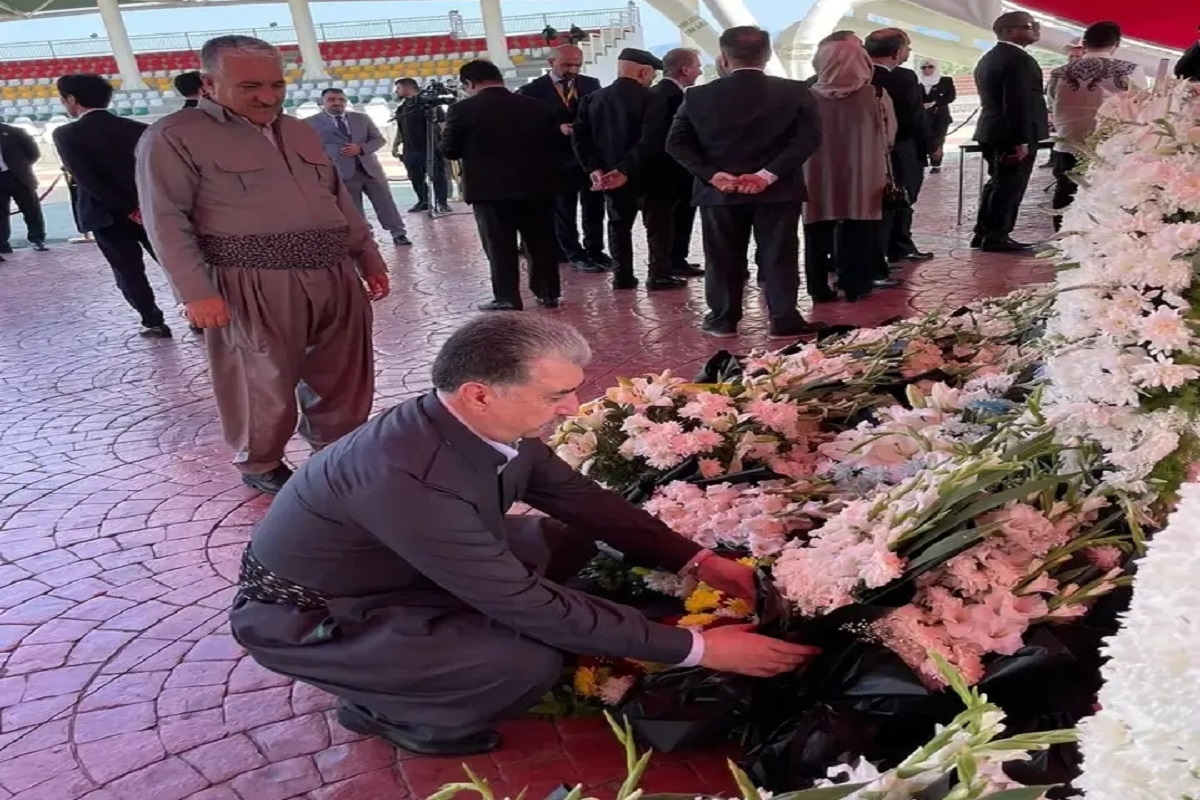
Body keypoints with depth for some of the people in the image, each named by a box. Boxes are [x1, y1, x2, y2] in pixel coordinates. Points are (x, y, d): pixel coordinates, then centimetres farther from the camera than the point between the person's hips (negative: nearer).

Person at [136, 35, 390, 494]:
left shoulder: (300, 132, 18)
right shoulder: (174, 137, -3)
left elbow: (340, 200, 23)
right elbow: (166, 219, -8)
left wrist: (369, 258, 20)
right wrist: (196, 292, -16)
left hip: (334, 277, 6)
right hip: (253, 285, -6)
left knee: (344, 376, 13)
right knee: (264, 383, 3)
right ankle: (261, 467, 25)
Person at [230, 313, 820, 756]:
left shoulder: (491, 425, -14)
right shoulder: (409, 479, -38)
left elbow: (583, 500, 0)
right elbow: (529, 603, -33)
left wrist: (696, 560, -6)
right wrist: (695, 648, -27)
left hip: (394, 571, 8)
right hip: (304, 617, -7)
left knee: (568, 538, 1)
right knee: (530, 664, -25)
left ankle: (435, 642, 12)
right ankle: (386, 709, 4)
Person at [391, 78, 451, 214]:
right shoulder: (401, 108, 17)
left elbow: (442, 122, -8)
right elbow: (400, 129, 25)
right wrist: (395, 145, 18)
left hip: (430, 148, -6)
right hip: (410, 150, 7)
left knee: (437, 177, -3)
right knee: (416, 179, 8)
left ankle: (442, 202, 4)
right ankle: (423, 201, 20)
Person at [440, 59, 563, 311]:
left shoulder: (463, 110, -5)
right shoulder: (538, 107, 5)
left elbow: (449, 150, 0)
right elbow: (554, 143, 11)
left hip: (491, 189, -4)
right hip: (537, 186, 4)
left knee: (499, 246, 4)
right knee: (542, 241, 13)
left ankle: (507, 299, 4)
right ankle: (548, 293, 19)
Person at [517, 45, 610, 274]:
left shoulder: (591, 84, 8)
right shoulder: (532, 90, -5)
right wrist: (558, 128, -22)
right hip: (560, 158, -3)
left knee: (595, 206, 10)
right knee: (564, 211, 6)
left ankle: (595, 249, 25)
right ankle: (575, 255, 19)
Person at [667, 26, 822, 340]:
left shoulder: (698, 96, 0)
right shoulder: (795, 92, -1)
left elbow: (677, 143, -2)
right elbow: (809, 138, -10)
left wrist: (712, 174, -9)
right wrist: (769, 174, -14)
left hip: (719, 191, 1)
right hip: (777, 190, 0)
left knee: (723, 258, 12)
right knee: (779, 257, 7)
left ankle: (723, 320, 19)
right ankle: (784, 321, 10)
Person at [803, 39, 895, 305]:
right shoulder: (875, 95, -6)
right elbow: (888, 136, 2)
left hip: (819, 175, 1)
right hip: (861, 175, -1)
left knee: (818, 232, 8)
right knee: (858, 230, 9)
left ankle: (819, 287, 10)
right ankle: (854, 285, 12)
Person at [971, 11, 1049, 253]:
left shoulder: (988, 58, 14)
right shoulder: (1018, 60, -16)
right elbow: (1017, 103, -22)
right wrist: (1022, 140, -21)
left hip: (992, 131, 10)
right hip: (1012, 134, -10)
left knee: (997, 183, 16)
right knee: (1009, 186, -2)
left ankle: (984, 233, 20)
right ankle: (996, 237, 2)